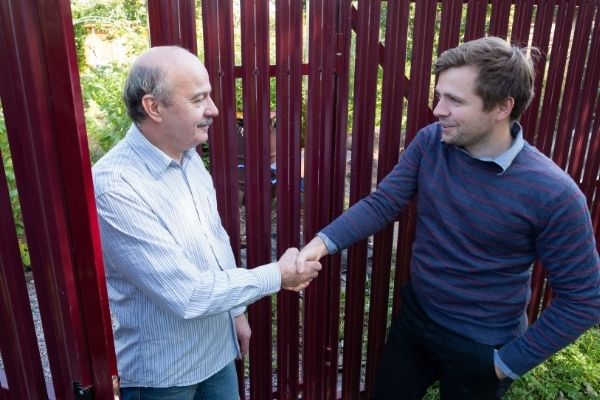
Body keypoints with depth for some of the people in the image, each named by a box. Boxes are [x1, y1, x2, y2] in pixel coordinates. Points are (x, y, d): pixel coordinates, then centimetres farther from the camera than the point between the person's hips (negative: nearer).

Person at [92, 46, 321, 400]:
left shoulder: (188, 157, -2)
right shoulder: (116, 187, -28)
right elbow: (184, 294, -28)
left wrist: (236, 311, 15)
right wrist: (278, 276, -19)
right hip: (161, 370, -6)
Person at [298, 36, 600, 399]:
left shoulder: (553, 194, -25)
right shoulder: (430, 142, -12)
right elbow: (382, 204, -12)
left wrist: (510, 362, -12)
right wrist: (323, 242, -28)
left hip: (481, 349, -4)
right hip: (414, 318, 4)